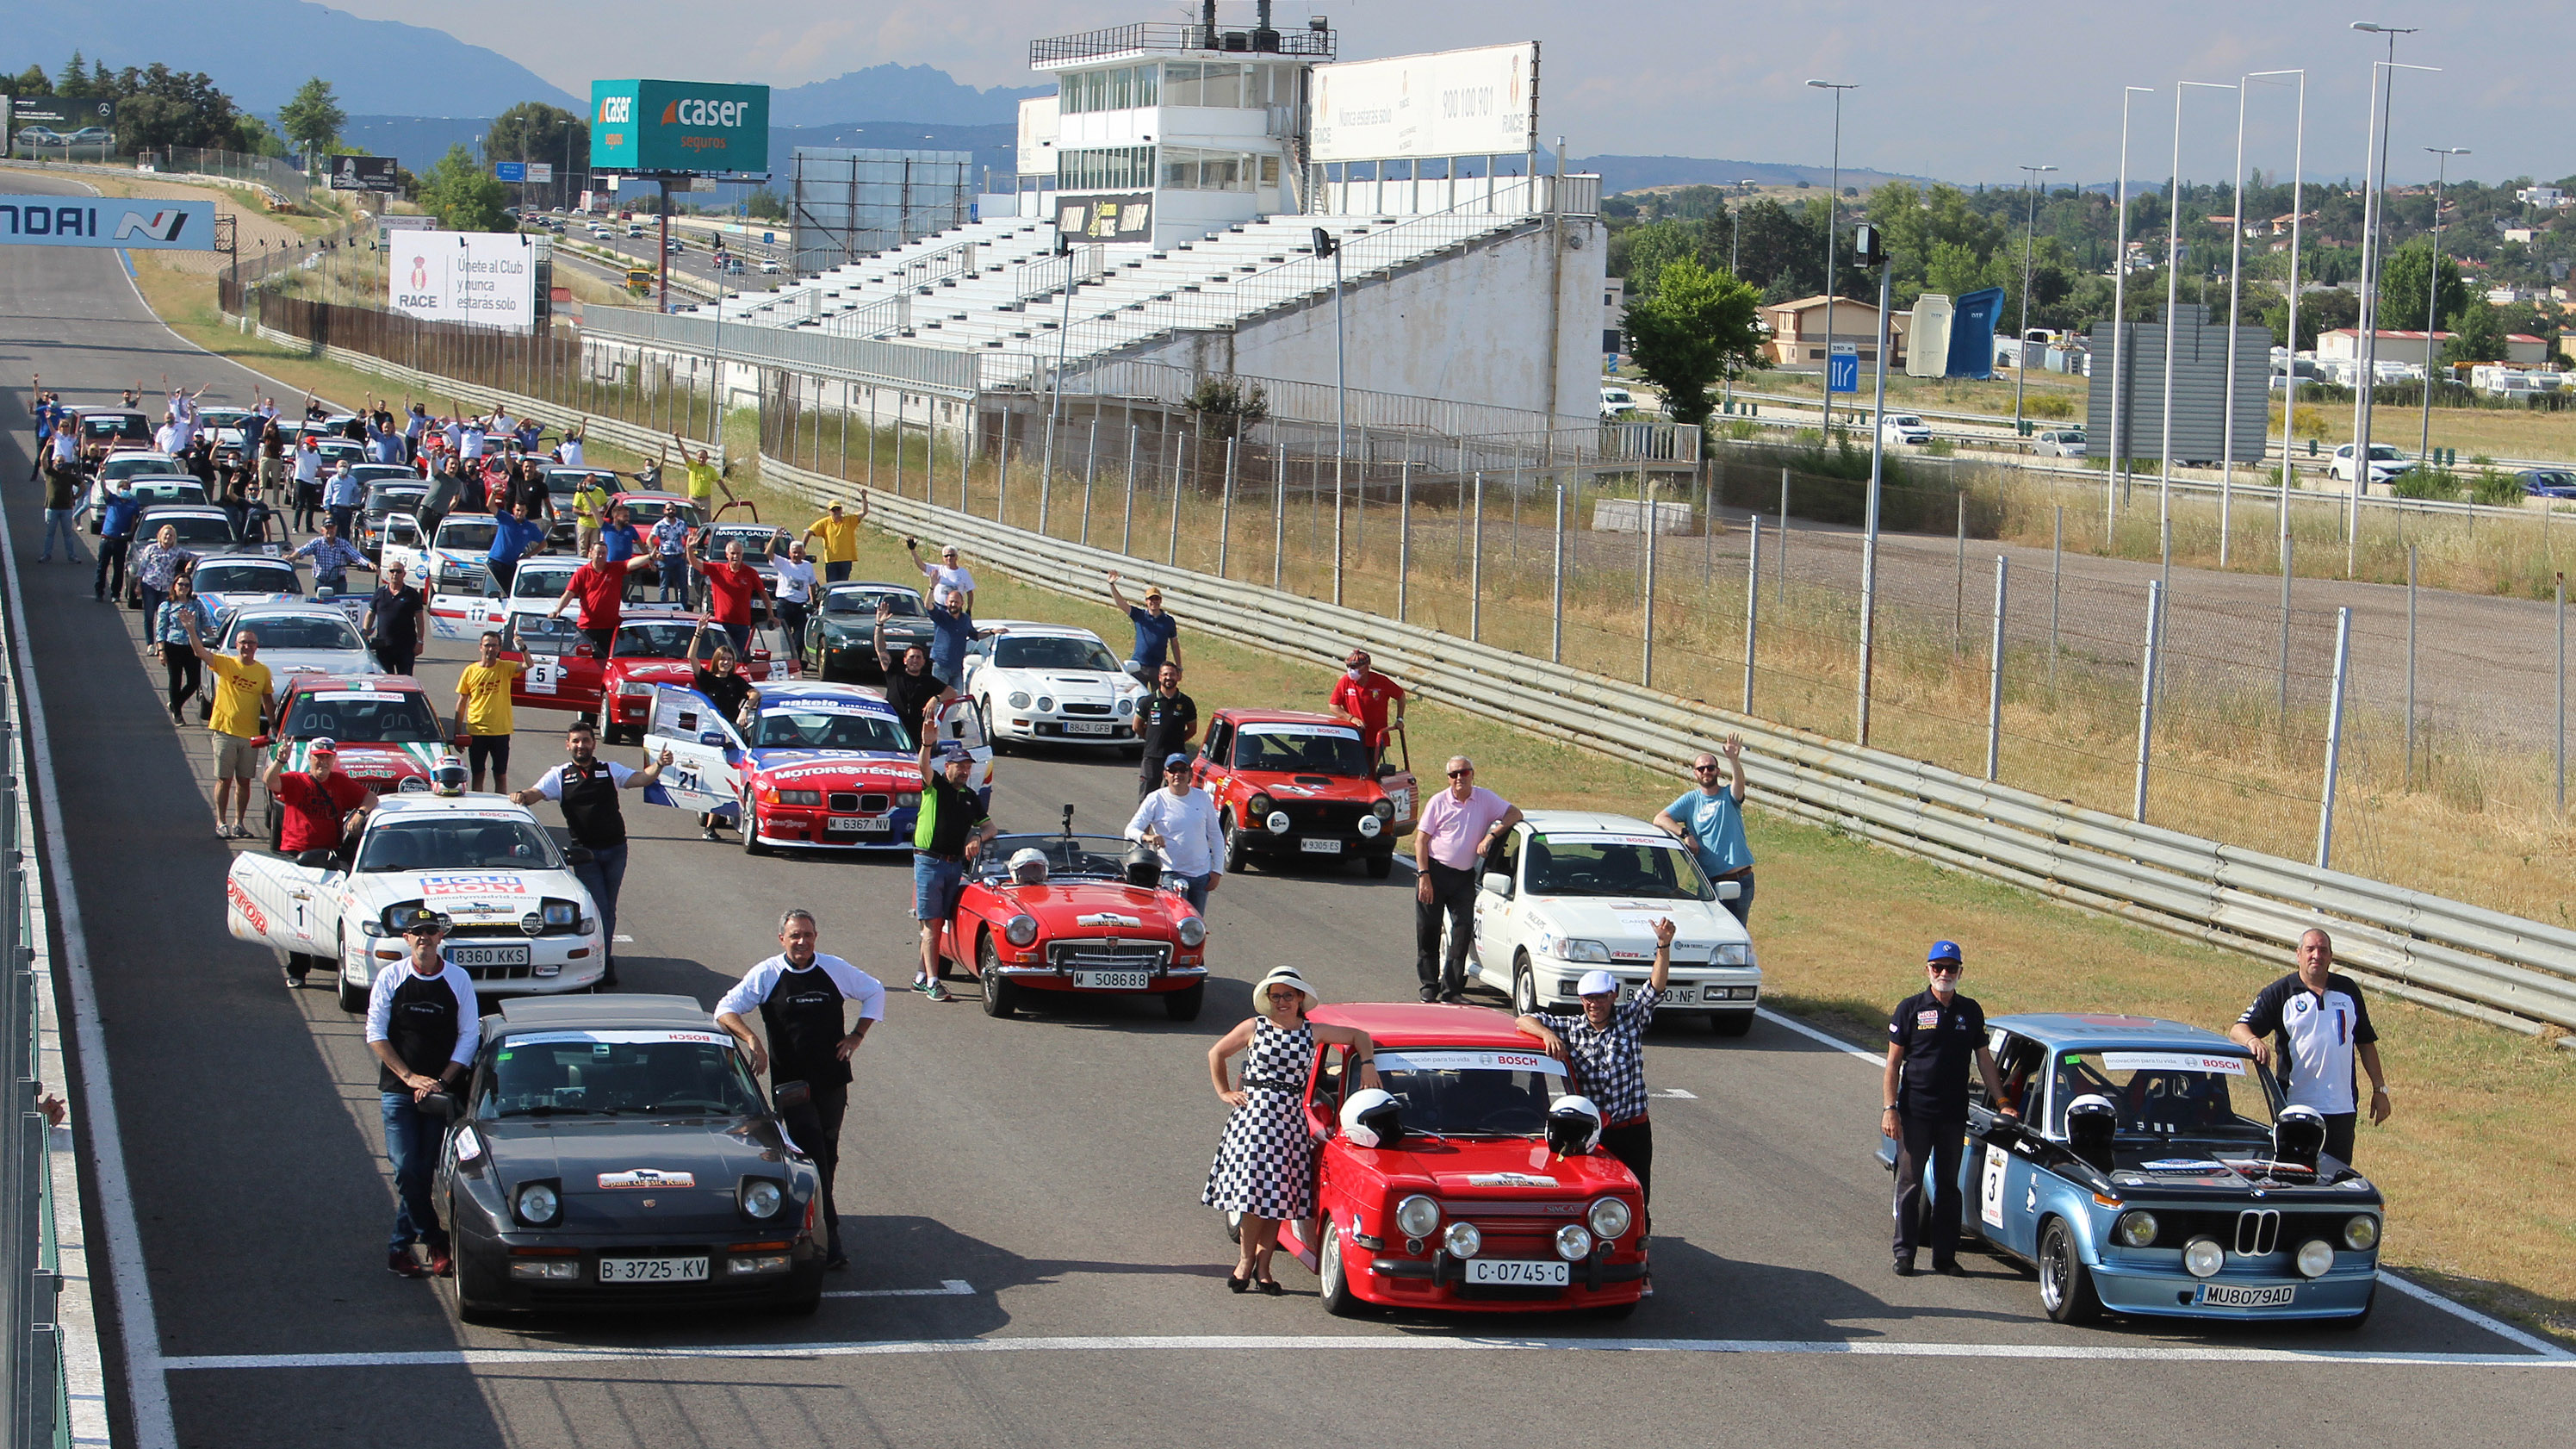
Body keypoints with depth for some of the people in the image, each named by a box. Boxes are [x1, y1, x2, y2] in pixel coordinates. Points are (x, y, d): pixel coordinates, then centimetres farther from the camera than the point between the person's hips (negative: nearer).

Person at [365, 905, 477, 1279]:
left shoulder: (458, 980, 2)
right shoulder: (391, 978, 0)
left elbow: (469, 1036, 2)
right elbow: (376, 1034, -2)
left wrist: (440, 1082, -10)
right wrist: (409, 1077, -12)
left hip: (441, 1090, 1)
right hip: (398, 1090, -1)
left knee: (423, 1171, 2)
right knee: (407, 1170, -9)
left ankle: (400, 1248, 14)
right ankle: (436, 1244, 2)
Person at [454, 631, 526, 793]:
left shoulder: (505, 668, 0)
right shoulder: (471, 671, 2)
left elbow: (527, 665, -17)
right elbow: (461, 703, 6)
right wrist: (457, 733, 4)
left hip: (500, 732, -1)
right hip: (476, 732, 1)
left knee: (501, 775, 4)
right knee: (478, 774, 7)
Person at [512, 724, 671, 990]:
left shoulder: (610, 770, 8)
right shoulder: (560, 776, 4)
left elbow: (640, 779, -2)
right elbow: (536, 792, -6)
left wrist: (659, 765, -22)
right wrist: (522, 796, -29)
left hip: (615, 849, 2)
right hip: (585, 852, -2)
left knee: (608, 909, 8)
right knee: (598, 909, -8)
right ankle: (605, 967, -3)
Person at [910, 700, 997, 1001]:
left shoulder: (970, 797, 14)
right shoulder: (935, 786, -3)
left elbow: (989, 826, 22)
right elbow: (924, 765, -24)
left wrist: (978, 837, -2)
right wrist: (927, 743, -46)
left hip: (955, 864, 6)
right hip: (929, 861, -6)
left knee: (939, 924, 8)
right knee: (931, 924, -8)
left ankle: (921, 976, 16)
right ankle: (933, 982, -13)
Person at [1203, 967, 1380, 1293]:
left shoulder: (1313, 1032, 8)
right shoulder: (1254, 1028, 4)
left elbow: (1359, 1036, 18)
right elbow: (1216, 1053, 16)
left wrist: (1367, 1065, 2)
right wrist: (1224, 1093, 10)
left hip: (1292, 1120, 2)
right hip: (1253, 1115, -2)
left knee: (1278, 1196, 1)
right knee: (1255, 1193, -8)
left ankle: (1262, 1267, 7)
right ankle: (1246, 1260, 4)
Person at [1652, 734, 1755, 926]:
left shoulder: (1728, 796, 2)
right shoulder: (1690, 800, 6)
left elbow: (1739, 782, -21)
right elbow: (1660, 819, -1)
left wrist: (1734, 760, -42)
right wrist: (1685, 834, -17)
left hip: (1740, 880, -1)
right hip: (1710, 881, 1)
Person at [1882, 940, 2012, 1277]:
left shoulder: (1970, 1011, 8)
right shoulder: (1910, 1009, -1)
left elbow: (1984, 1060, 14)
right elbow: (1893, 1063, -1)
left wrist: (2001, 1101, 8)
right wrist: (1890, 1108, -9)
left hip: (1954, 1114, 3)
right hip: (1915, 1112, -3)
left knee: (1949, 1186, 8)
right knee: (1910, 1183, 0)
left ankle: (1945, 1255, 13)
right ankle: (1904, 1253, 6)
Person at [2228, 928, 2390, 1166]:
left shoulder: (2348, 990, 10)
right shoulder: (2279, 993, 0)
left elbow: (2366, 1043, 17)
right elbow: (2239, 1029, -7)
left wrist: (2380, 1089, 14)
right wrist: (2253, 1041, -30)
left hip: (2342, 1108, 3)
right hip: (2296, 1108, -3)